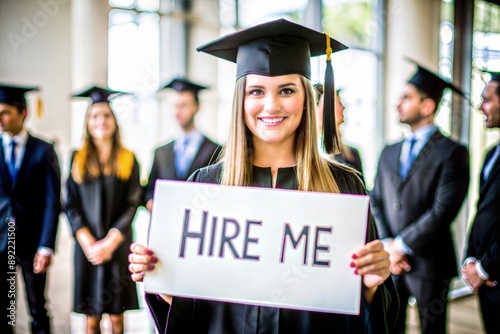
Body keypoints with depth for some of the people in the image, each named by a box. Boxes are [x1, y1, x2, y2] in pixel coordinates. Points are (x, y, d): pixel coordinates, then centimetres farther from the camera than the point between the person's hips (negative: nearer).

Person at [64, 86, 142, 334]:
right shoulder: (78, 160, 5)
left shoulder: (128, 160, 3)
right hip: (87, 246, 1)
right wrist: (88, 243, -11)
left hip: (118, 246, 0)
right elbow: (71, 206, 1)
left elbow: (132, 204, -3)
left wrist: (110, 242, -12)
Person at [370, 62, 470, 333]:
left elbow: (443, 210, -14)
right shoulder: (389, 152, 12)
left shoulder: (452, 153, -6)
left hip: (429, 261, -5)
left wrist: (401, 245, -12)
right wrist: (387, 245, -5)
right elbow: (376, 202, 9)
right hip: (389, 260, 5)